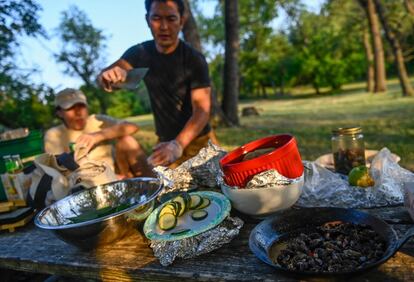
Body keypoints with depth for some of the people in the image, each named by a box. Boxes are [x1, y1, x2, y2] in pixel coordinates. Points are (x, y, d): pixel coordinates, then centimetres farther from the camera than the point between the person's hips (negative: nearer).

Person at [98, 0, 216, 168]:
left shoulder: (194, 59, -14)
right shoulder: (140, 52, -1)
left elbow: (202, 110, -24)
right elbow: (104, 78, -14)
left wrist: (178, 145, -41)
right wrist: (108, 76, -40)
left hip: (198, 141, -3)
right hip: (165, 142, 3)